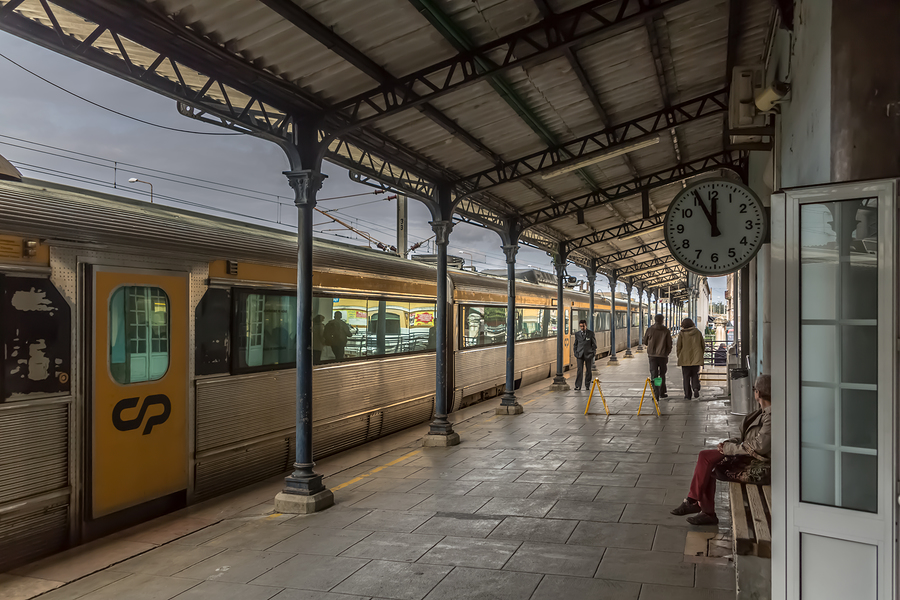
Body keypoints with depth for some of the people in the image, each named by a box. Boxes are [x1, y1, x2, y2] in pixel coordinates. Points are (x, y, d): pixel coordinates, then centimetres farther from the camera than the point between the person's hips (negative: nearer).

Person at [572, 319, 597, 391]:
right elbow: (575, 344, 12)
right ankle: (578, 386, -9)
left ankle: (587, 385, 17)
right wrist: (575, 354, 6)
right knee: (579, 370, -9)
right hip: (580, 355, 0)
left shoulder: (591, 333, 1)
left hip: (588, 354, 0)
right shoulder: (577, 334, 5)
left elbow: (594, 344, 5)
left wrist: (593, 354, -1)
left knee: (588, 370, 6)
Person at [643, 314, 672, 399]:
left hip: (652, 355, 0)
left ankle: (655, 394, -8)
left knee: (654, 375, 1)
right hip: (663, 355, 0)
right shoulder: (666, 330, -4)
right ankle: (662, 393, 22)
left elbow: (645, 342, 8)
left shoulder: (649, 330, -2)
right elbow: (669, 345, -2)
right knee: (662, 374, 15)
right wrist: (667, 353, 13)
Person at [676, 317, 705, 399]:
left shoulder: (681, 334, -4)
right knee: (695, 375, 14)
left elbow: (678, 347, -3)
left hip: (685, 359, -2)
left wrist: (679, 356, 10)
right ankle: (696, 388, -11)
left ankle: (687, 395, 2)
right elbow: (702, 345, 9)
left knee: (686, 377, 5)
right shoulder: (698, 332, 4)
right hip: (696, 358, 2)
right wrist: (700, 355, 20)